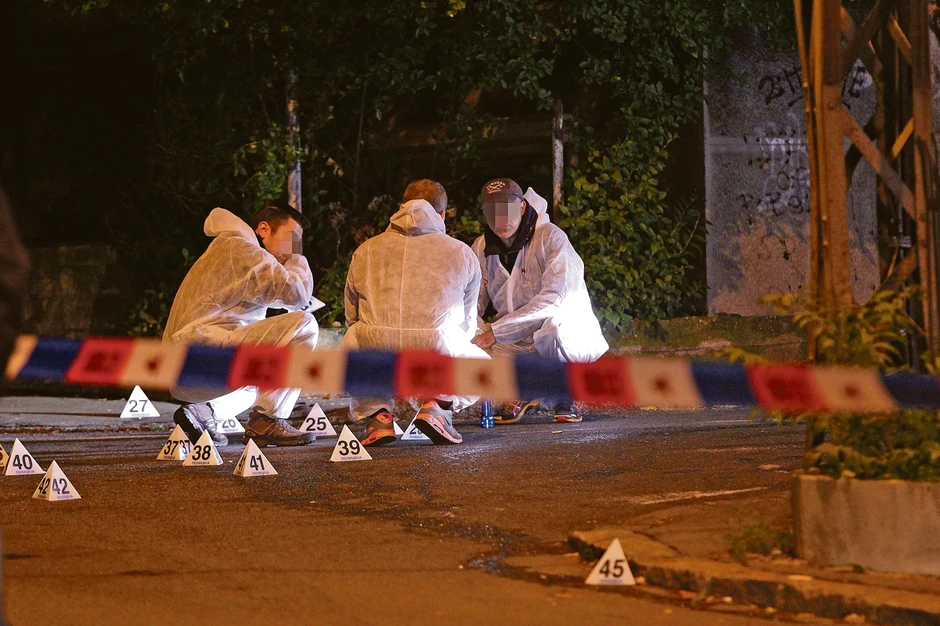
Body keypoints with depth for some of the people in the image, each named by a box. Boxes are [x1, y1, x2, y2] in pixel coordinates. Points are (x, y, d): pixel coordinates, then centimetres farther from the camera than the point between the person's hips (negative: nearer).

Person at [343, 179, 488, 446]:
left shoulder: (365, 251, 21)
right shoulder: (462, 253, 19)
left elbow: (352, 317, 26)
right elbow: (467, 323, 28)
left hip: (374, 361, 1)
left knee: (349, 345, 38)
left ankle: (377, 413, 12)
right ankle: (439, 405, 2)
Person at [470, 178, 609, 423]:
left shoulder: (550, 238, -15)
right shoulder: (482, 249, 1)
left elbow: (553, 300, -26)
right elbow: (473, 303, 1)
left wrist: (496, 331, -32)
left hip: (569, 332, -6)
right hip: (515, 342, 6)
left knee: (552, 326, -40)